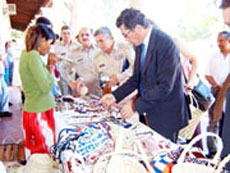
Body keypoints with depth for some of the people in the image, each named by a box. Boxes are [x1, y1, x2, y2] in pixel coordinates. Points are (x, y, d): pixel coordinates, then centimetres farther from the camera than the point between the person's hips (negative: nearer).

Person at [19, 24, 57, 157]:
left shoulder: (26, 54, 10)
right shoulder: (33, 56, -17)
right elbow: (46, 87, -20)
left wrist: (48, 66, 4)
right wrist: (51, 66, -8)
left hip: (31, 110, 9)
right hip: (40, 112, -9)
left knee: (33, 151, 14)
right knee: (44, 152, -1)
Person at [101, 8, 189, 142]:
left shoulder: (165, 44, -21)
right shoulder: (140, 44, 5)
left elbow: (165, 86, -24)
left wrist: (136, 106, -20)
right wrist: (115, 96, 3)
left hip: (165, 116, -7)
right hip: (147, 113, 7)